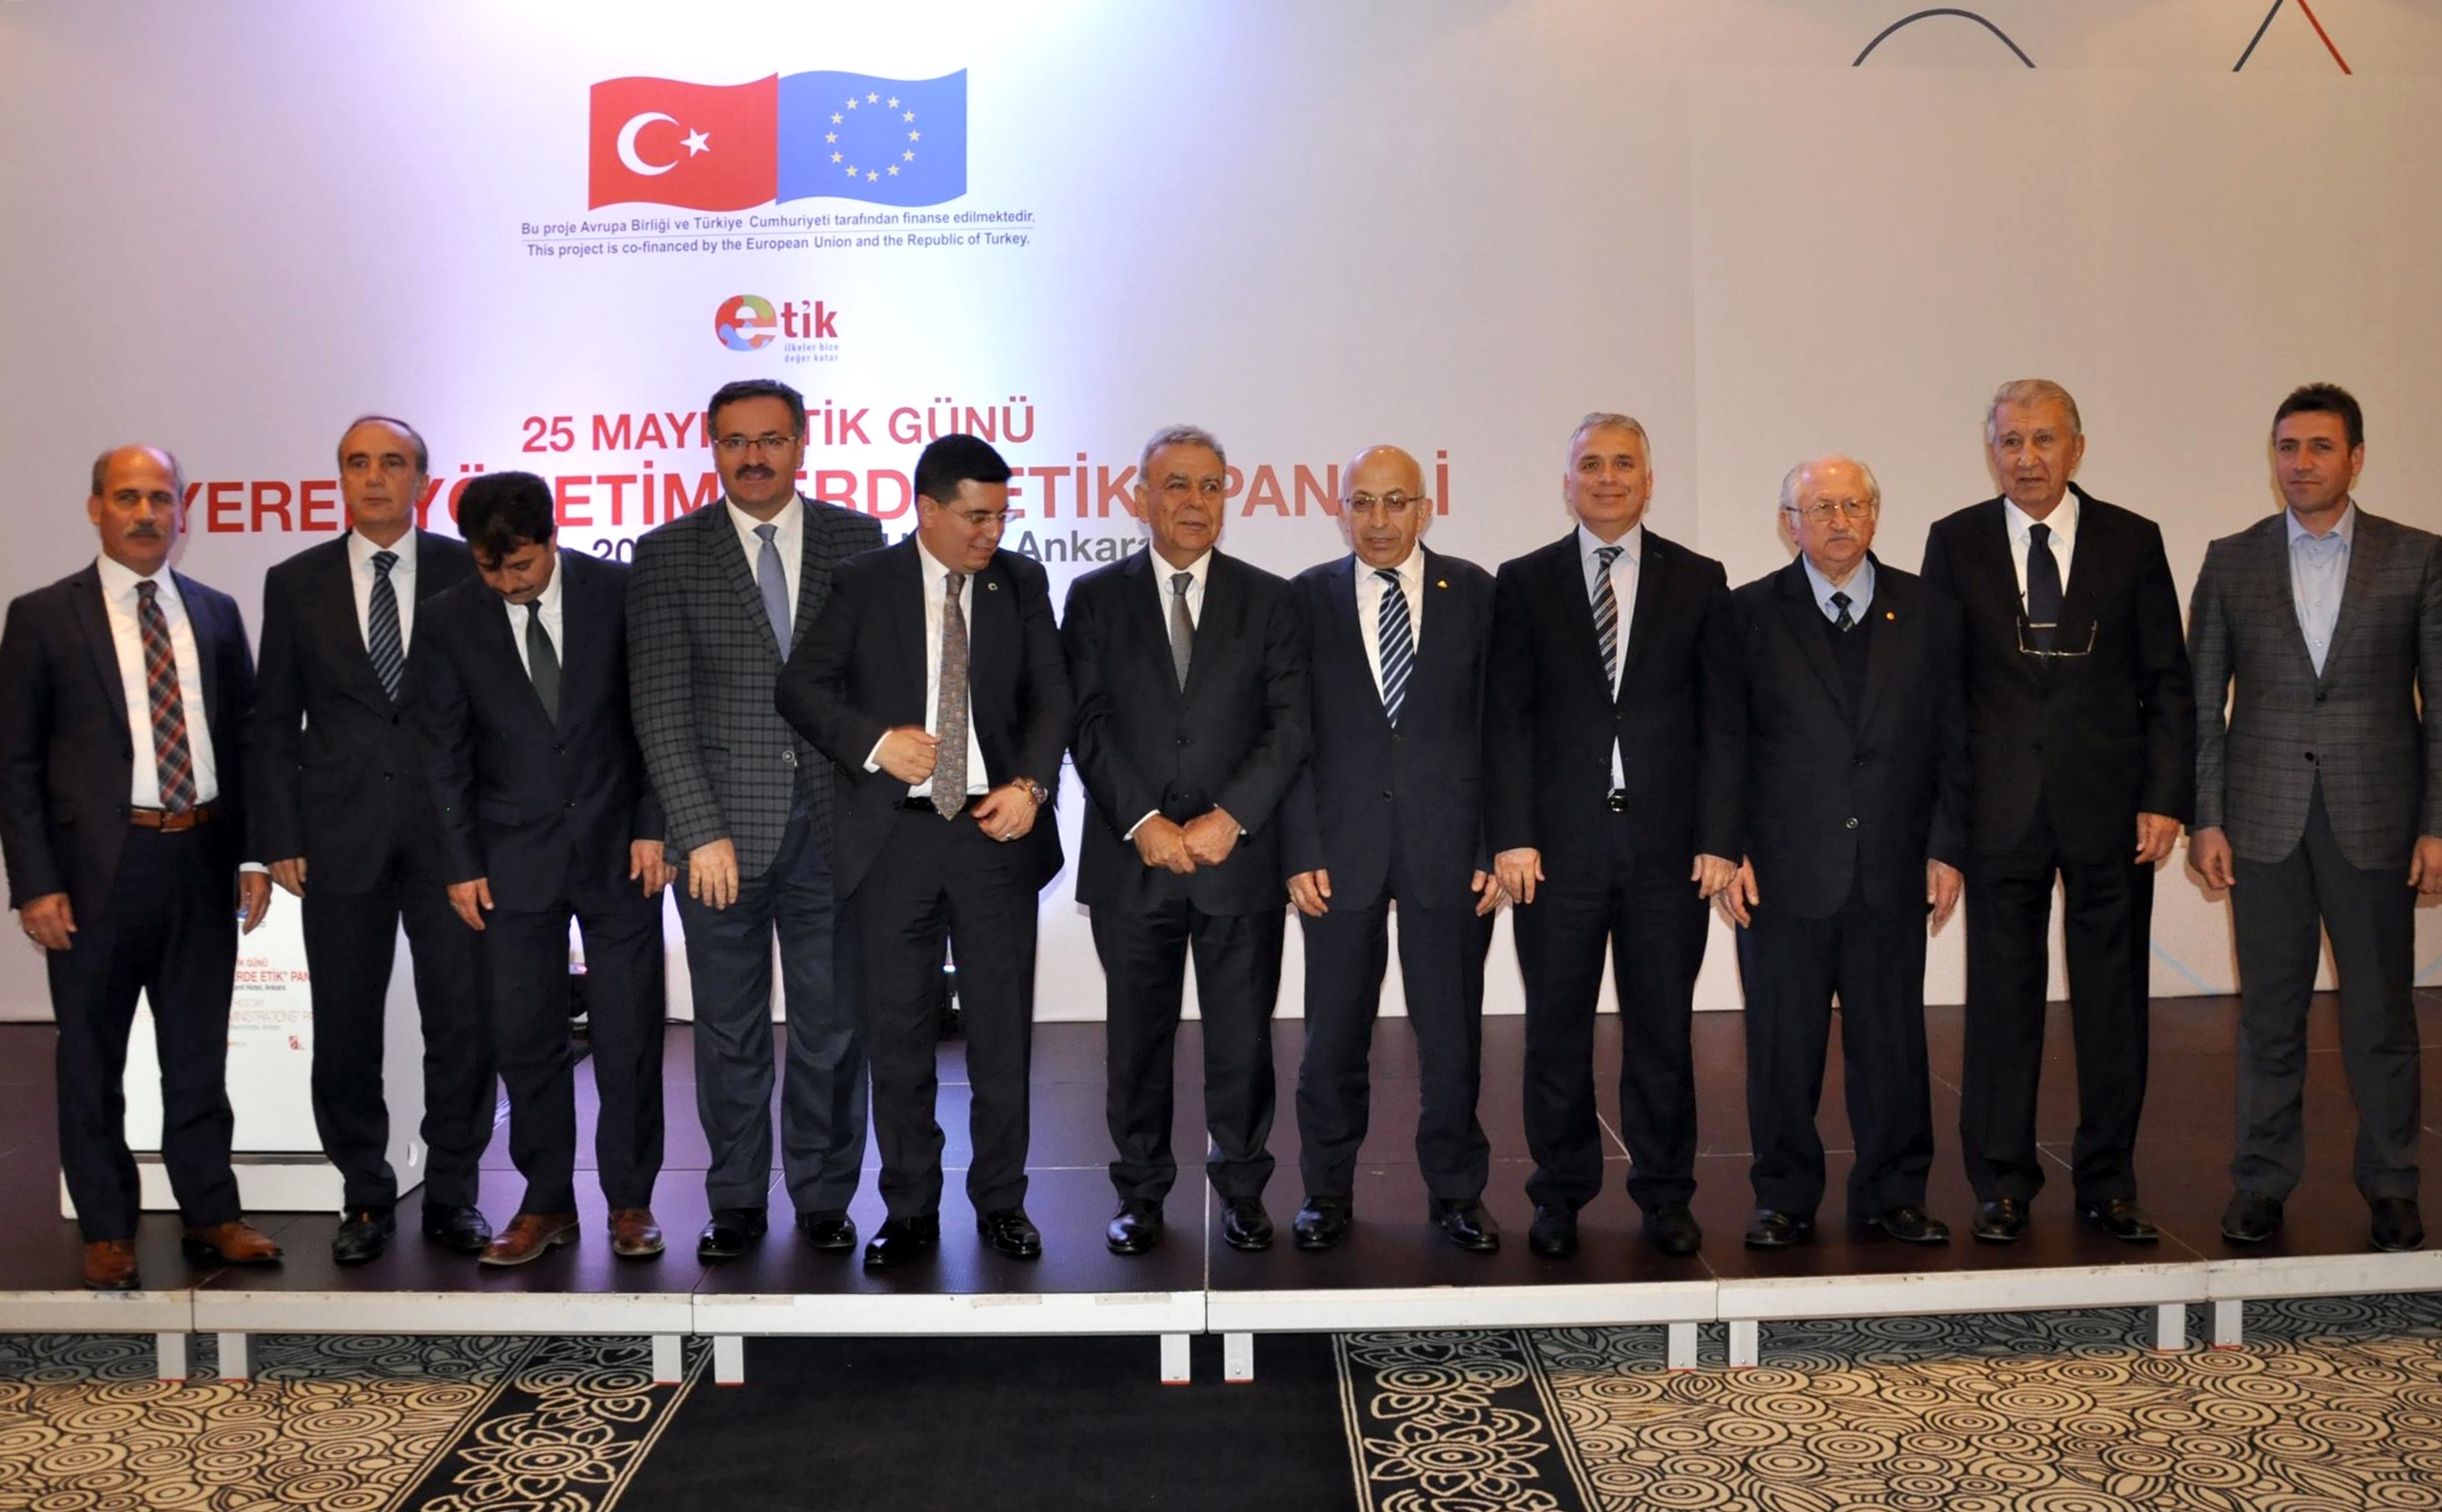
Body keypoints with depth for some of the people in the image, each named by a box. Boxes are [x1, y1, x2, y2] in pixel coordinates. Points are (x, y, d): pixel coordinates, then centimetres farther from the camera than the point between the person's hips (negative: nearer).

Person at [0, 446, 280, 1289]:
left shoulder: (215, 614, 9)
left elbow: (245, 739, 12)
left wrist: (256, 852, 3)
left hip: (202, 864, 3)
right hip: (99, 867, -3)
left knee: (199, 1047, 12)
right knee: (93, 1056, 8)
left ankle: (210, 1215, 23)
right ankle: (106, 1229, 20)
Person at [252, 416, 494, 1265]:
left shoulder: (466, 572, 4)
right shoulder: (296, 583, 8)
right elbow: (274, 722, 8)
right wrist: (279, 838, 1)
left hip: (450, 831, -1)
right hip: (340, 835, 1)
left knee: (462, 1019, 1)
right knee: (345, 1028, 6)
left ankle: (451, 1194, 16)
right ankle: (365, 1197, 19)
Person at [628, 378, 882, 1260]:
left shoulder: (858, 539, 6)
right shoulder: (668, 554, 2)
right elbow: (660, 708, -3)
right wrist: (699, 830, -10)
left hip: (833, 824, 1)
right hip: (723, 828, -1)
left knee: (832, 1027, 7)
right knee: (729, 1032, 8)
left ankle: (824, 1198, 21)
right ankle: (737, 1202, 21)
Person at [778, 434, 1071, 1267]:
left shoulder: (1022, 584, 7)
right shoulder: (863, 583, 2)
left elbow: (1049, 695, 3)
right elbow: (803, 686, 0)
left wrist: (1030, 784, -13)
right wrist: (875, 743, -15)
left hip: (995, 828, 1)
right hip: (893, 833, -1)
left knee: (1002, 1027, 6)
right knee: (896, 1033, 6)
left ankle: (1001, 1202, 20)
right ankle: (909, 1210, 18)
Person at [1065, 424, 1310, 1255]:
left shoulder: (1269, 599, 6)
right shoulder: (1094, 597, 6)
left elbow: (1289, 726, -1)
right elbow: (1087, 725, -1)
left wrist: (1228, 818, -11)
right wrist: (1143, 822, -11)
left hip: (1239, 857, 0)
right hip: (1131, 856, 0)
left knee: (1242, 1033, 5)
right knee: (1137, 1033, 7)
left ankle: (1242, 1186, 20)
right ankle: (1141, 1191, 19)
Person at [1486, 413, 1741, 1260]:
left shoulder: (1698, 581, 7)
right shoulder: (1524, 584, 5)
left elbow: (1721, 720, 4)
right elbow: (1505, 720, 1)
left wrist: (1719, 838, -4)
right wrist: (1512, 836, -8)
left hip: (1669, 843, 1)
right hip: (1560, 842, 0)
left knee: (1663, 1029, 7)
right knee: (1556, 1030, 6)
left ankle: (1665, 1195, 19)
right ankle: (1561, 1195, 19)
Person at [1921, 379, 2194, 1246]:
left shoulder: (2132, 542, 5)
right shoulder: (1956, 543, 4)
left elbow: (2168, 683, 5)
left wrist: (2166, 798, -5)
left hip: (2111, 806, 1)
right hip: (2001, 809, 0)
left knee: (2112, 997, 7)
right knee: (2002, 997, 4)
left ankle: (2107, 1183, 19)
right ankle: (2001, 1185, 15)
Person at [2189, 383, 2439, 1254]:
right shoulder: (2231, 562, 6)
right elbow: (2202, 702, 6)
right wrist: (2205, 818, -1)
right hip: (2264, 822, 1)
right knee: (2268, 1014, 7)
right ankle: (2261, 1183, 17)